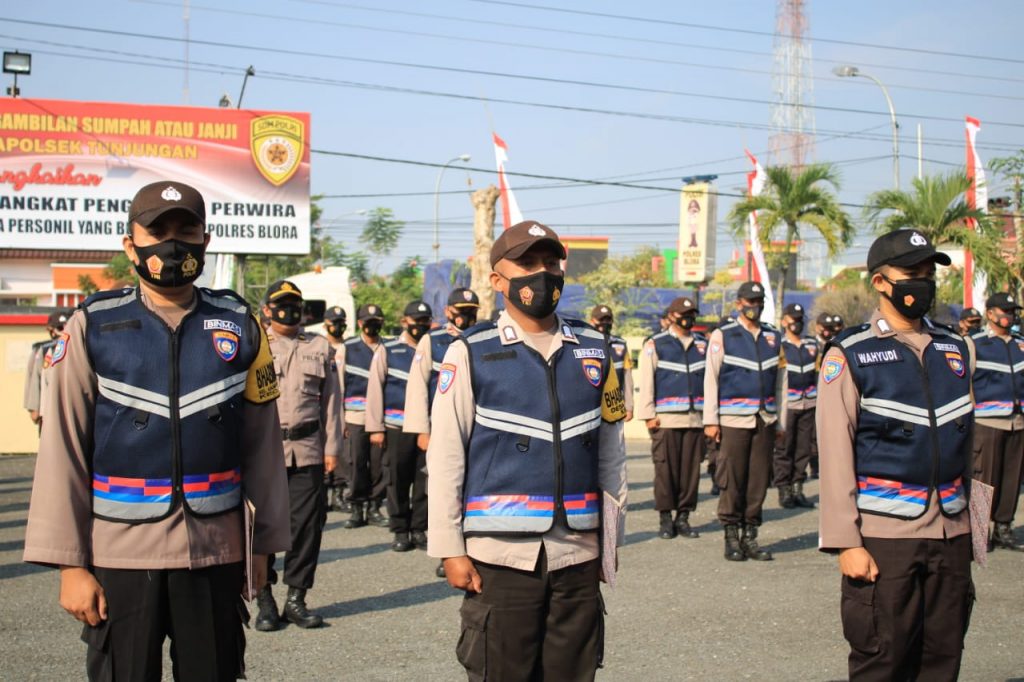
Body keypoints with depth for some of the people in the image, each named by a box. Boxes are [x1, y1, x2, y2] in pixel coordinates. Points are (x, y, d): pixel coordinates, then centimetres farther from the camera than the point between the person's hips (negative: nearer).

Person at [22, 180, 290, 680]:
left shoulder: (239, 326, 4)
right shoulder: (94, 326, -1)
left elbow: (262, 441, 7)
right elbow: (62, 452, -2)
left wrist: (266, 542, 7)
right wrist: (69, 563, -5)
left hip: (216, 550, 2)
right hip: (121, 552, -1)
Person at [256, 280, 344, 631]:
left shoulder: (320, 347, 12)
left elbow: (331, 401, 11)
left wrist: (332, 447, 6)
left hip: (307, 451, 2)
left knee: (307, 524, 1)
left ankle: (296, 598, 13)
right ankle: (265, 601, 12)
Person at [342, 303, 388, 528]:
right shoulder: (348, 348, 9)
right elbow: (339, 383, 9)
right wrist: (340, 418, 3)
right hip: (355, 415, -1)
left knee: (379, 463, 0)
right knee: (357, 462, -2)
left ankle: (374, 507, 10)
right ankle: (357, 508, 7)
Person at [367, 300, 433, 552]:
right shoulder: (387, 351, 6)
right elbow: (375, 389, 3)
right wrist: (376, 427, -4)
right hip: (396, 427, -2)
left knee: (425, 480, 2)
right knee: (397, 481, 3)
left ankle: (419, 529, 12)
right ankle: (400, 531, 12)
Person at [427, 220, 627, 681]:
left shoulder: (594, 350, 9)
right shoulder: (471, 354, -2)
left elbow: (611, 453, 13)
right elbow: (446, 458, -3)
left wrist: (612, 540, 11)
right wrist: (450, 550, -7)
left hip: (578, 556, 4)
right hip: (500, 556, -3)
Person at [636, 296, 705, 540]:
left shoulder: (703, 345, 15)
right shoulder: (655, 345, 4)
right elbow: (646, 382, 0)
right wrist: (649, 415, -6)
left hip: (696, 418, 3)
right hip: (666, 419, -3)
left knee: (691, 469, 3)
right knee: (666, 469, -3)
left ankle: (683, 517, 12)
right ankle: (665, 519, 5)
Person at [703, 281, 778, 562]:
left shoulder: (773, 336, 14)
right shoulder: (722, 336, 2)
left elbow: (779, 378, 15)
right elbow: (710, 378, 0)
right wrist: (710, 420, -5)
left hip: (765, 419, 4)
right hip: (734, 419, -4)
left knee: (759, 479, 4)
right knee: (732, 479, -3)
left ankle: (750, 536, 13)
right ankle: (731, 537, 6)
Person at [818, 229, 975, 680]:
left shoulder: (955, 349, 13)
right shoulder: (849, 356, -3)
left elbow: (965, 440, 14)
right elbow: (835, 455, -8)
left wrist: (971, 523, 11)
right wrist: (845, 541, -13)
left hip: (952, 530, 5)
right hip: (884, 534, -5)